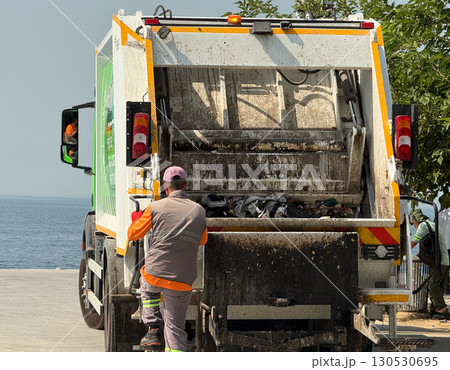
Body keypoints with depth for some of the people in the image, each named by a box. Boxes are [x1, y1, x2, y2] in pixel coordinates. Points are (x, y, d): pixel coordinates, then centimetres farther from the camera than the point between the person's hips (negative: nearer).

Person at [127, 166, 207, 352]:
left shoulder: (156, 207, -4)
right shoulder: (199, 211, 3)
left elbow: (133, 234, 8)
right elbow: (202, 240, 22)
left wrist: (136, 219, 30)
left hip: (155, 274, -1)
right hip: (182, 281, 1)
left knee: (147, 288, 35)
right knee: (175, 327, 11)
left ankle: (152, 329, 19)